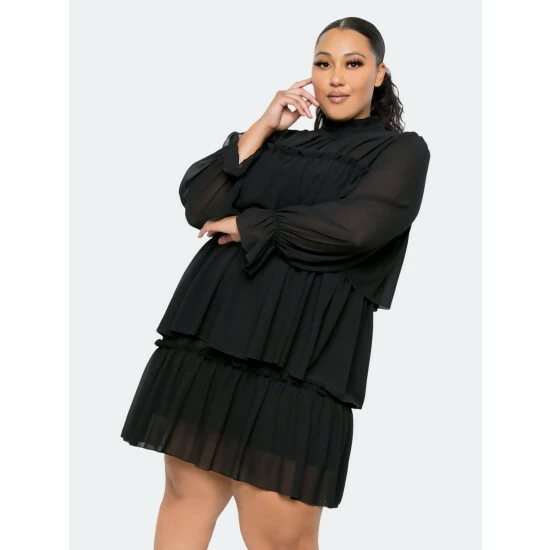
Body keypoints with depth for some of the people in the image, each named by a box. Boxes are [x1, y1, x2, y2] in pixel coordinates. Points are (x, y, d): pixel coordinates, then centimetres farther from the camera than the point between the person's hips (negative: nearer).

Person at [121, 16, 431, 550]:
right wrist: (262, 127, 5)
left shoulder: (402, 150, 8)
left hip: (297, 356, -4)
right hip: (208, 333, 5)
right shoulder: (284, 143, 20)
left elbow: (354, 226, -11)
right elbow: (197, 203, 7)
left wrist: (247, 225, -2)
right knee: (187, 492, 9)